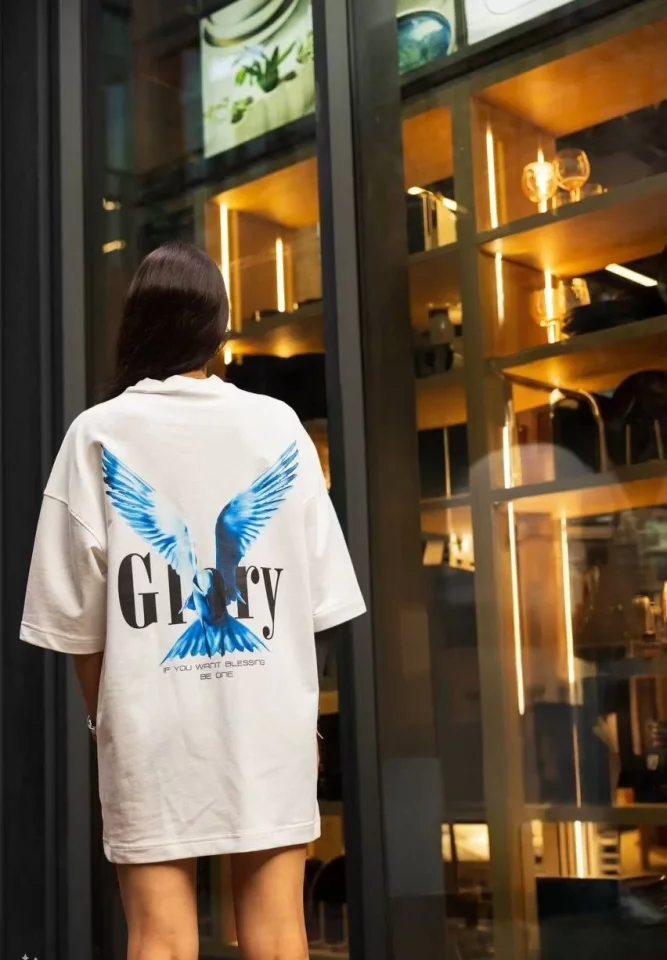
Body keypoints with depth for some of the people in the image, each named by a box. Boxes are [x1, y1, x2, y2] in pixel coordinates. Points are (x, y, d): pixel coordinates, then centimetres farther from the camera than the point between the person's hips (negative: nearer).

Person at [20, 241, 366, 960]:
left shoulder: (99, 434, 0)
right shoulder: (278, 427, 4)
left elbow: (79, 612, -1)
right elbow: (315, 596, 4)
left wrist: (104, 718, 12)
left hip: (152, 725, -1)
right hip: (268, 714, 2)